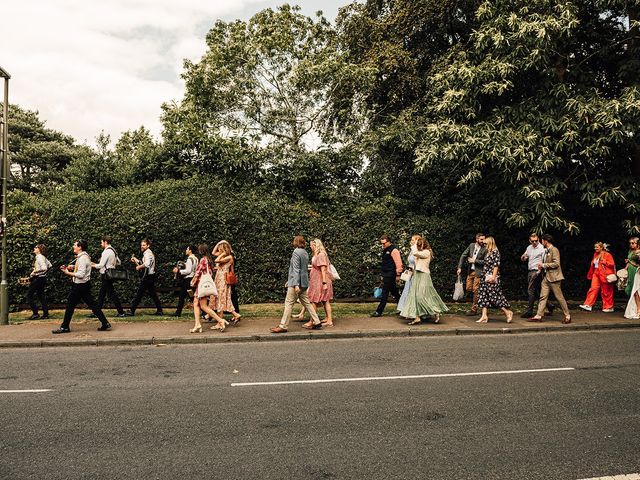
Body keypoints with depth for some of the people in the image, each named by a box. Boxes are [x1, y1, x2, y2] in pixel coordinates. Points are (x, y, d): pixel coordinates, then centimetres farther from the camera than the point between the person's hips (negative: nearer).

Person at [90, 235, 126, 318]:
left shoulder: (106, 251, -17)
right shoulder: (113, 250, 12)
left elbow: (101, 265, -18)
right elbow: (118, 262, 18)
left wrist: (93, 265, -3)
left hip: (106, 275, -10)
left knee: (112, 294, -5)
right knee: (101, 294, 14)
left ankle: (121, 312, -1)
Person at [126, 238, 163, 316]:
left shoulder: (147, 253, -14)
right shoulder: (149, 253, 18)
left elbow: (146, 264, -32)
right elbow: (143, 263, 21)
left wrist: (139, 267, -19)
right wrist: (135, 260, 10)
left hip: (147, 277, -10)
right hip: (151, 276, 10)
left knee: (138, 294, -5)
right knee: (153, 294, 12)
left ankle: (132, 311, -2)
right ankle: (159, 310, 14)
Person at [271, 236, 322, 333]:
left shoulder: (296, 252, -11)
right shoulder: (305, 253, 14)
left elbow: (296, 269, -18)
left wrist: (296, 284, -22)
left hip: (296, 282, -8)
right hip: (304, 283, 8)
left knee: (289, 303, -4)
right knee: (306, 302, 13)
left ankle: (283, 326, -2)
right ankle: (316, 322, 14)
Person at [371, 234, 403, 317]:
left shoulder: (393, 250, -13)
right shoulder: (385, 250, 16)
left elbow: (398, 263, -17)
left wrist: (398, 274, -17)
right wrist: (383, 275, 23)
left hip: (390, 275, -10)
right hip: (386, 275, 10)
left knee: (385, 293, -6)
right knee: (394, 292, 14)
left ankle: (379, 311, -3)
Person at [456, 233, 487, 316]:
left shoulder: (485, 249, -11)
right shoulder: (471, 245, 4)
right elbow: (463, 256, 7)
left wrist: (474, 261, -15)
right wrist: (459, 267, 1)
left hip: (478, 272, -5)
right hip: (470, 271, 5)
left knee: (475, 290, -1)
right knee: (468, 289, 7)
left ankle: (474, 309, 8)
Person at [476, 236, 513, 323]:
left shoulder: (495, 252, -9)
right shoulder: (488, 252, 17)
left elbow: (496, 265, -14)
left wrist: (493, 277, -19)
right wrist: (483, 275, 16)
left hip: (492, 277, -9)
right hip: (486, 277, 9)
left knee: (495, 296, -7)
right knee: (484, 296, 3)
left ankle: (508, 312, 7)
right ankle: (484, 316, 2)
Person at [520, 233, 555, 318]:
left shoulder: (542, 248, -8)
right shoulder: (529, 248, 14)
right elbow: (523, 259, 19)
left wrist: (539, 270, -24)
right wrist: (523, 257, -4)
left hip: (536, 272, -7)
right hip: (530, 272, 8)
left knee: (531, 291, -7)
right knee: (537, 292, 12)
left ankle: (529, 311, -1)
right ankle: (550, 305, 25)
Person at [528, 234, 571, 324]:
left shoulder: (554, 250, -10)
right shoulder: (546, 251, 17)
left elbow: (556, 264, -19)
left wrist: (544, 265, -15)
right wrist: (541, 267, 9)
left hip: (553, 277, -8)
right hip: (546, 277, 8)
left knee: (559, 297, -1)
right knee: (543, 297, 3)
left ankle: (567, 316, 11)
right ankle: (539, 316, 2)